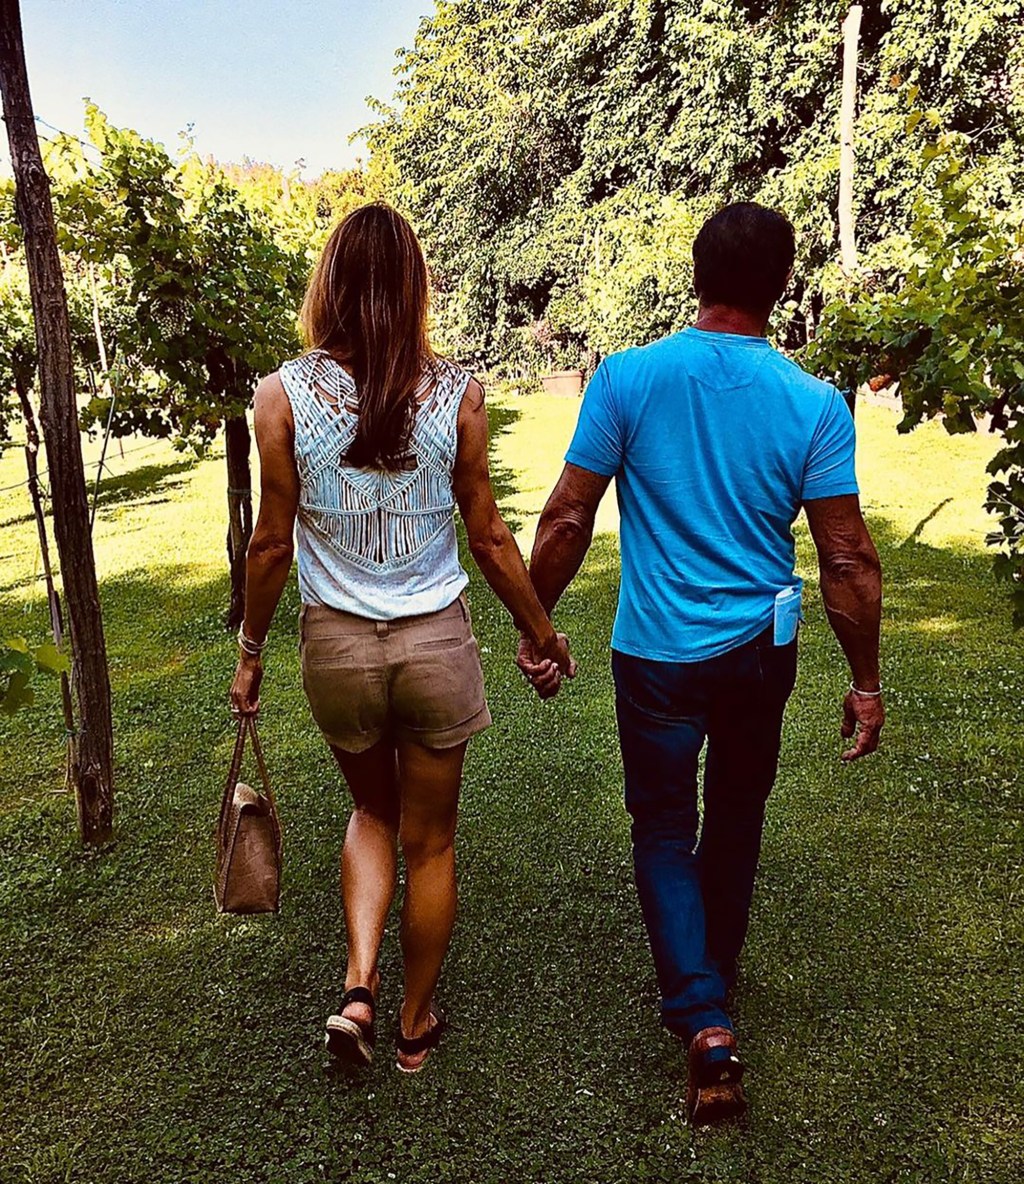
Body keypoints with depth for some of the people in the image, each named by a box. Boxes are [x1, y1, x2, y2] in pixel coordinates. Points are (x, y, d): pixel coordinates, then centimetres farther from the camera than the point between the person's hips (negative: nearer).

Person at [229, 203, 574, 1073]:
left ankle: (359, 986, 15)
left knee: (373, 811, 28)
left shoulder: (284, 395, -8)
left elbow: (274, 544, -4)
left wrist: (250, 652, 10)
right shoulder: (457, 392, -9)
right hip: (436, 641, -1)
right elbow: (487, 536, -3)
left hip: (337, 642, 1)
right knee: (430, 840, 17)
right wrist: (542, 632, 10)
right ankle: (417, 1023, 35)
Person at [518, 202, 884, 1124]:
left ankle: (705, 1021, 1)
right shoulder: (816, 404, -8)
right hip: (762, 649, 2)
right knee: (736, 816, 23)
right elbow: (848, 559, -7)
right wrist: (866, 681, 4)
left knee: (663, 829, 14)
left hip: (656, 652, -2)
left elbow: (567, 519, -10)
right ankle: (716, 968, 44)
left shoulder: (628, 378, -11)